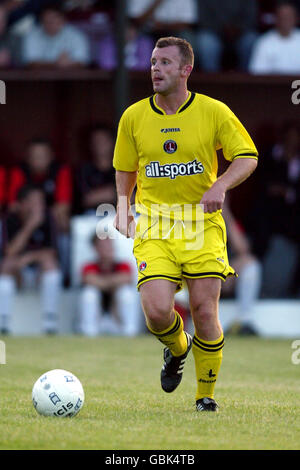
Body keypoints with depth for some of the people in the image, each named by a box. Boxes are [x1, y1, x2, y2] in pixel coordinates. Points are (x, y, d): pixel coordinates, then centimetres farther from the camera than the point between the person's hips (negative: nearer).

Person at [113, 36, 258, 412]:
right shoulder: (134, 117, 3)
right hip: (154, 226, 1)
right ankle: (177, 349, 21)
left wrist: (221, 185, -15)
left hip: (202, 223, -1)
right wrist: (123, 206, 2)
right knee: (157, 311, -15)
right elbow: (125, 170, 17)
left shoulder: (214, 112, -3)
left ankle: (206, 395, 16)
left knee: (204, 313, -5)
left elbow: (248, 157, 2)